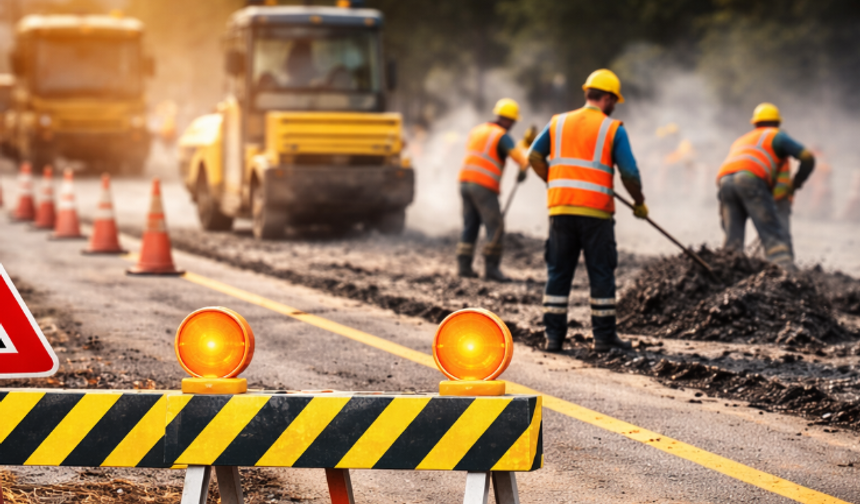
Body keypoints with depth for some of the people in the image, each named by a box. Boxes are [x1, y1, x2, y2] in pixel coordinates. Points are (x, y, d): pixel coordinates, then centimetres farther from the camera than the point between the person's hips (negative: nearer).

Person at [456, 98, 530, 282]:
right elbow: (521, 157, -13)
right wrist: (523, 170, 10)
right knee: (495, 228, -3)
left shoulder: (476, 131, 15)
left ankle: (463, 265, 11)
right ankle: (491, 268, -8)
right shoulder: (502, 136, -6)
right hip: (484, 186, -7)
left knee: (470, 227, 13)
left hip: (465, 181, 7)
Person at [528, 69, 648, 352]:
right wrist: (639, 203, 12)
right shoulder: (613, 130, 0)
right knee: (602, 275, 5)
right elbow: (629, 173, -4)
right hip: (595, 212, -3)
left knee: (558, 273, 8)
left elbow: (534, 156, 7)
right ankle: (604, 336, 7)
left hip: (560, 209, 4)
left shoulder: (558, 123, 12)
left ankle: (553, 335, 6)